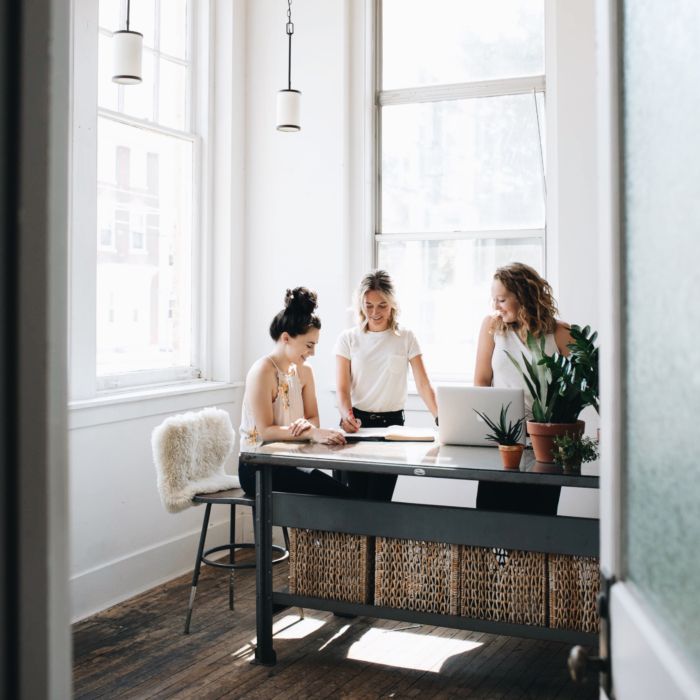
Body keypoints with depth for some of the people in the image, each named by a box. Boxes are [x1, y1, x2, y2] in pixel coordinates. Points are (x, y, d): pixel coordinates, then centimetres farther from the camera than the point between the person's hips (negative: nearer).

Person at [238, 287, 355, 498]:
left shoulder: (304, 371, 8)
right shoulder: (262, 371, -15)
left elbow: (313, 417, 9)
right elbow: (265, 431, -19)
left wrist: (307, 426, -16)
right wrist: (313, 434, -30)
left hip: (289, 464, 7)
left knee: (345, 494, -16)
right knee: (335, 495, -22)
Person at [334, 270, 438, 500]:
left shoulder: (405, 338, 3)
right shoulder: (348, 339, 3)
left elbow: (423, 384, -4)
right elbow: (342, 387, -5)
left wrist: (440, 418, -20)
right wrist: (346, 415, -26)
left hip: (392, 422, 0)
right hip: (357, 422, 0)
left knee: (379, 499, -7)